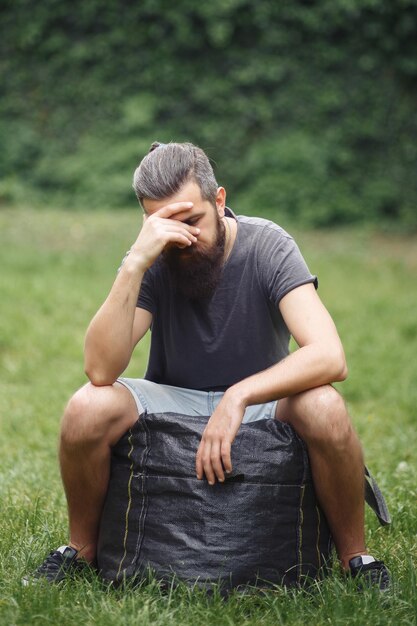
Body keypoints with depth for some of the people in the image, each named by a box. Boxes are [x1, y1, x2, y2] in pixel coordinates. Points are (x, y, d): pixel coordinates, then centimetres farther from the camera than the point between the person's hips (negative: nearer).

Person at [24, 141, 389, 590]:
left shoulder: (267, 246, -17)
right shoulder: (151, 261, -14)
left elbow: (330, 357, -30)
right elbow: (101, 370, -28)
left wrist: (238, 397, -42)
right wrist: (135, 264, -36)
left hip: (261, 402, -1)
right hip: (171, 402, 1)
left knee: (325, 410, -34)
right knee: (87, 410, -28)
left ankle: (355, 556, -10)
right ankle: (82, 547, -1)